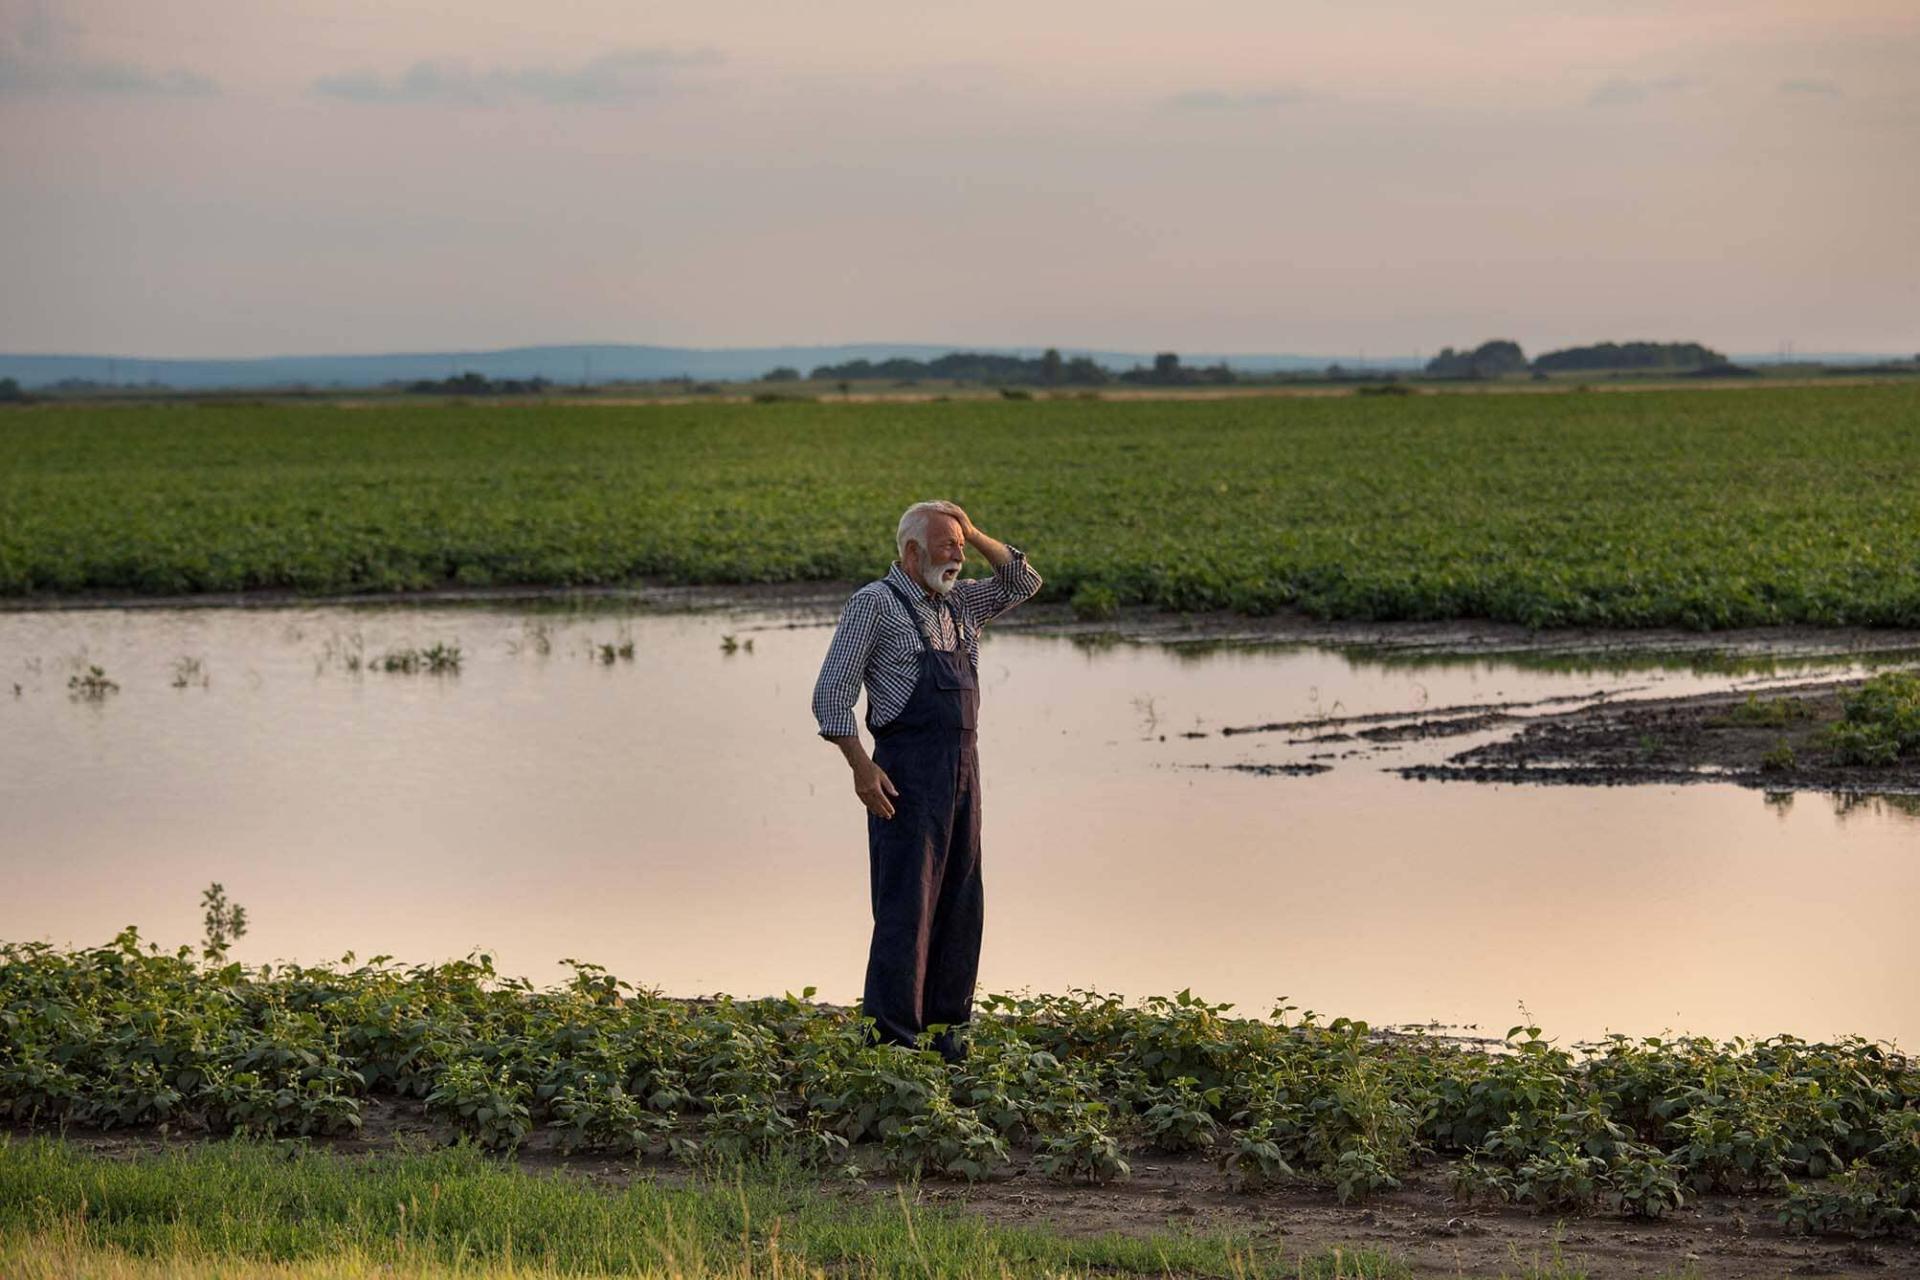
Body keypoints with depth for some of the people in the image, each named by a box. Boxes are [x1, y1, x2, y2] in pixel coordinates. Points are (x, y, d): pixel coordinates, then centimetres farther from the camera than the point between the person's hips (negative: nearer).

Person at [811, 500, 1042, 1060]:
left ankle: (945, 1030, 16)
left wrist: (974, 535, 9)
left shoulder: (959, 602, 16)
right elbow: (831, 694, -8)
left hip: (962, 768, 8)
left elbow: (1024, 582, 24)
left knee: (959, 904, 9)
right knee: (907, 904, -9)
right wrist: (862, 767, -17)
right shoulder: (874, 604, -6)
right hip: (908, 773, -8)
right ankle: (892, 1035, -8)